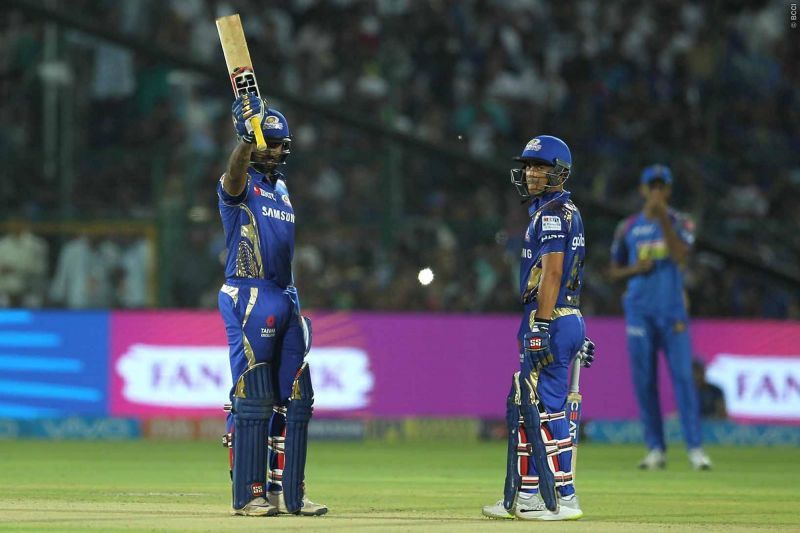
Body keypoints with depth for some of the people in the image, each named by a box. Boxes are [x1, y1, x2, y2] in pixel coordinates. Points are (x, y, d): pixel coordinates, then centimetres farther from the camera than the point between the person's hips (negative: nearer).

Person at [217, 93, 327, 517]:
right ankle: (248, 494, -6)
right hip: (249, 298, -8)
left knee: (295, 401, 6)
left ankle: (288, 492, 11)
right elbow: (235, 172, -29)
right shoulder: (240, 184, -3)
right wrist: (247, 139, -49)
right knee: (253, 398, -9)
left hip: (288, 301, 8)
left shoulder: (283, 189, 19)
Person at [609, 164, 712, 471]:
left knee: (682, 376, -10)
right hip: (639, 311, 2)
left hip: (672, 310, -2)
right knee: (644, 381, 0)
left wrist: (663, 220, -19)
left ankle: (695, 448, -13)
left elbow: (680, 255, -14)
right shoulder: (628, 228, 11)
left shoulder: (680, 223, 5)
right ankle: (656, 449, 5)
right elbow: (614, 271, 16)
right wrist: (635, 269, -5)